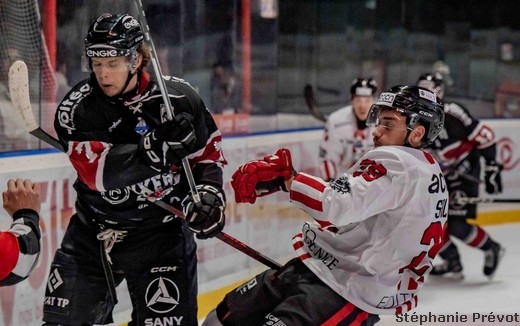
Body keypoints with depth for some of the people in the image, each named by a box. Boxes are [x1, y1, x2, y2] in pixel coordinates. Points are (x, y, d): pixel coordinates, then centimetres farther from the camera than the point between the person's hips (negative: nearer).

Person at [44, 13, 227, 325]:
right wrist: (156, 147, -34)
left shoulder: (178, 97, -9)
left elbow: (208, 150, 6)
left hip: (160, 228, -1)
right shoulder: (78, 107, -11)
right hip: (93, 230, 2)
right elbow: (98, 173, -25)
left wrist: (209, 192, -10)